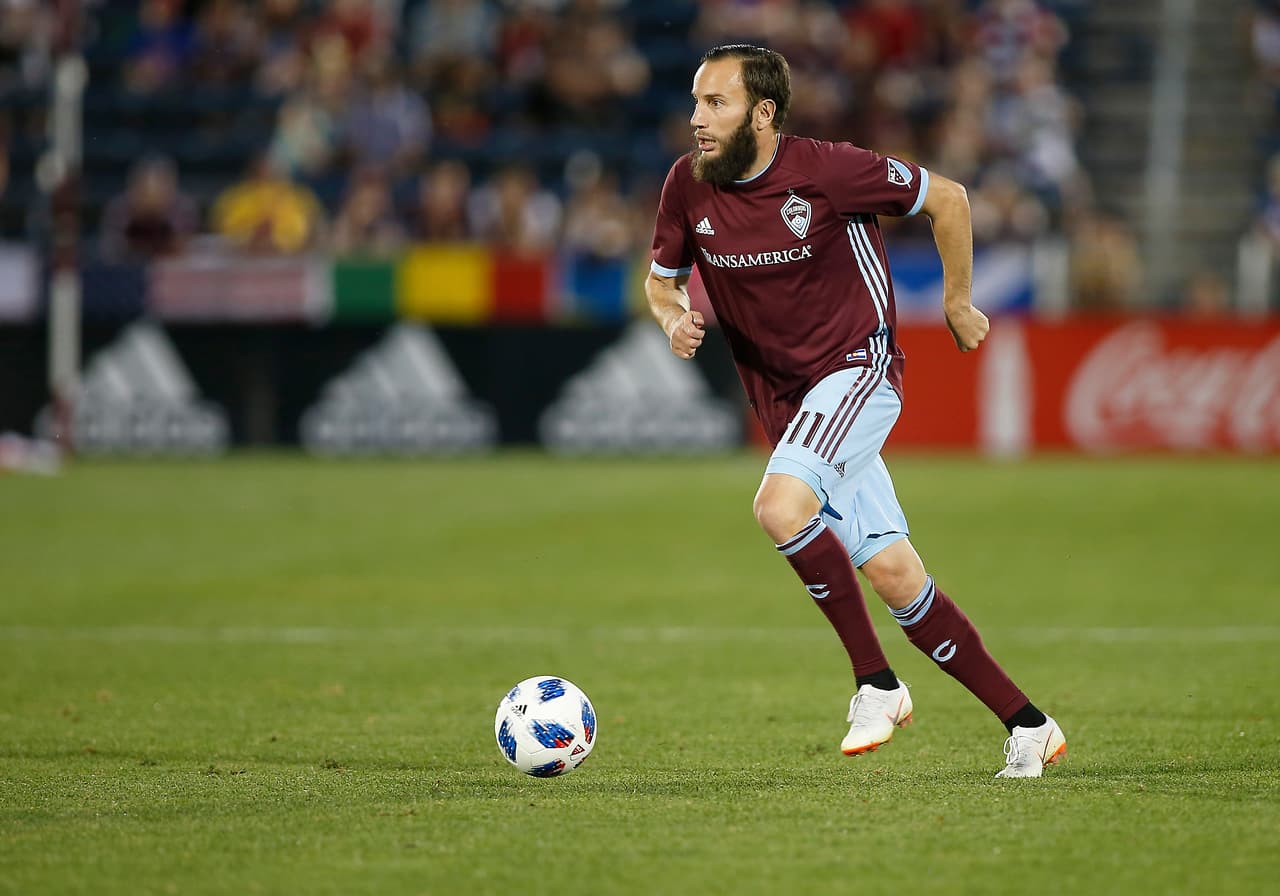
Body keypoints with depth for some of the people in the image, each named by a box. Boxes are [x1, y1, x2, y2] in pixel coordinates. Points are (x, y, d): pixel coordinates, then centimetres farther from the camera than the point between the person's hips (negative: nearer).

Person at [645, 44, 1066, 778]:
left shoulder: (827, 171, -15)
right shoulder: (688, 187, -1)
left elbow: (946, 198, -2)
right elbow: (661, 278, 15)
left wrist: (957, 303, 6)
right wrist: (674, 317, -8)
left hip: (859, 366, -6)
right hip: (786, 400, 6)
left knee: (781, 505, -30)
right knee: (895, 579, 2)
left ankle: (877, 683, -17)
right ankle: (1027, 725, 13)